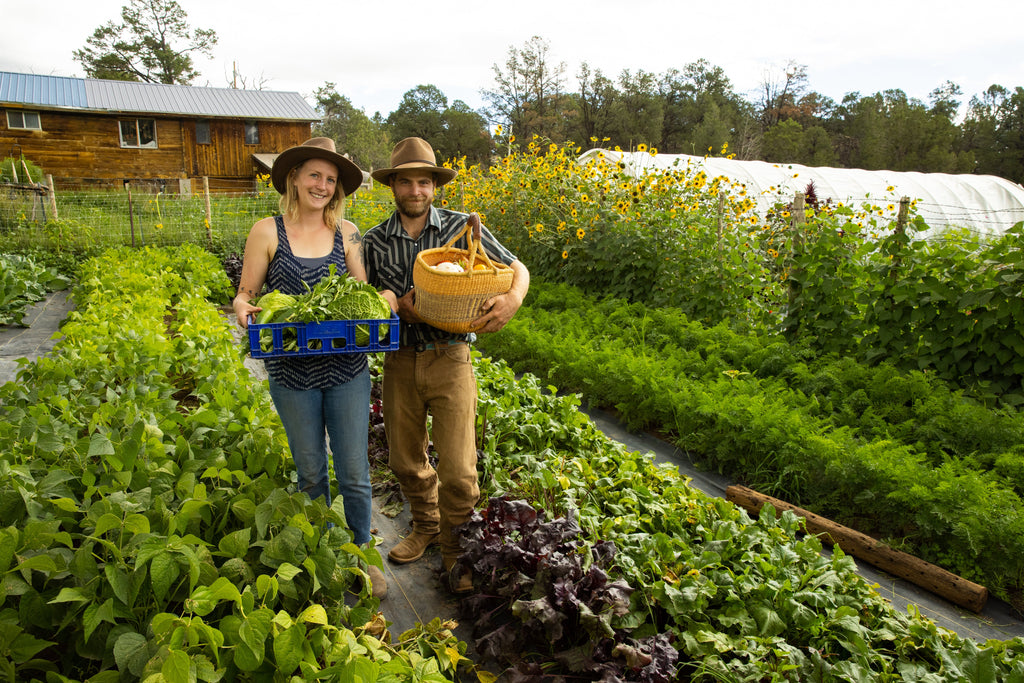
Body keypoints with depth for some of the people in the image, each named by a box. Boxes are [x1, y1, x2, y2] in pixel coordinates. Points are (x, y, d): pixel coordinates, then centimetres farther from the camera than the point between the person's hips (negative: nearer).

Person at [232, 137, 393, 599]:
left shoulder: (347, 232, 4)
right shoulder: (267, 232, -2)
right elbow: (245, 294, 2)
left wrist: (384, 299, -13)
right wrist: (242, 307, -20)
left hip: (347, 369, 1)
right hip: (292, 371, -1)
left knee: (354, 472, 8)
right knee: (311, 473, 16)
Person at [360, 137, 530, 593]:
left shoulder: (463, 228, -2)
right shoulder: (374, 241, 4)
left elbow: (518, 269, 1)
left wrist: (512, 299, -21)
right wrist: (396, 306, -14)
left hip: (449, 359, -3)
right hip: (400, 362, 3)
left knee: (457, 468, -3)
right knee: (405, 460, 16)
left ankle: (457, 551, 20)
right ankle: (426, 526, 42)